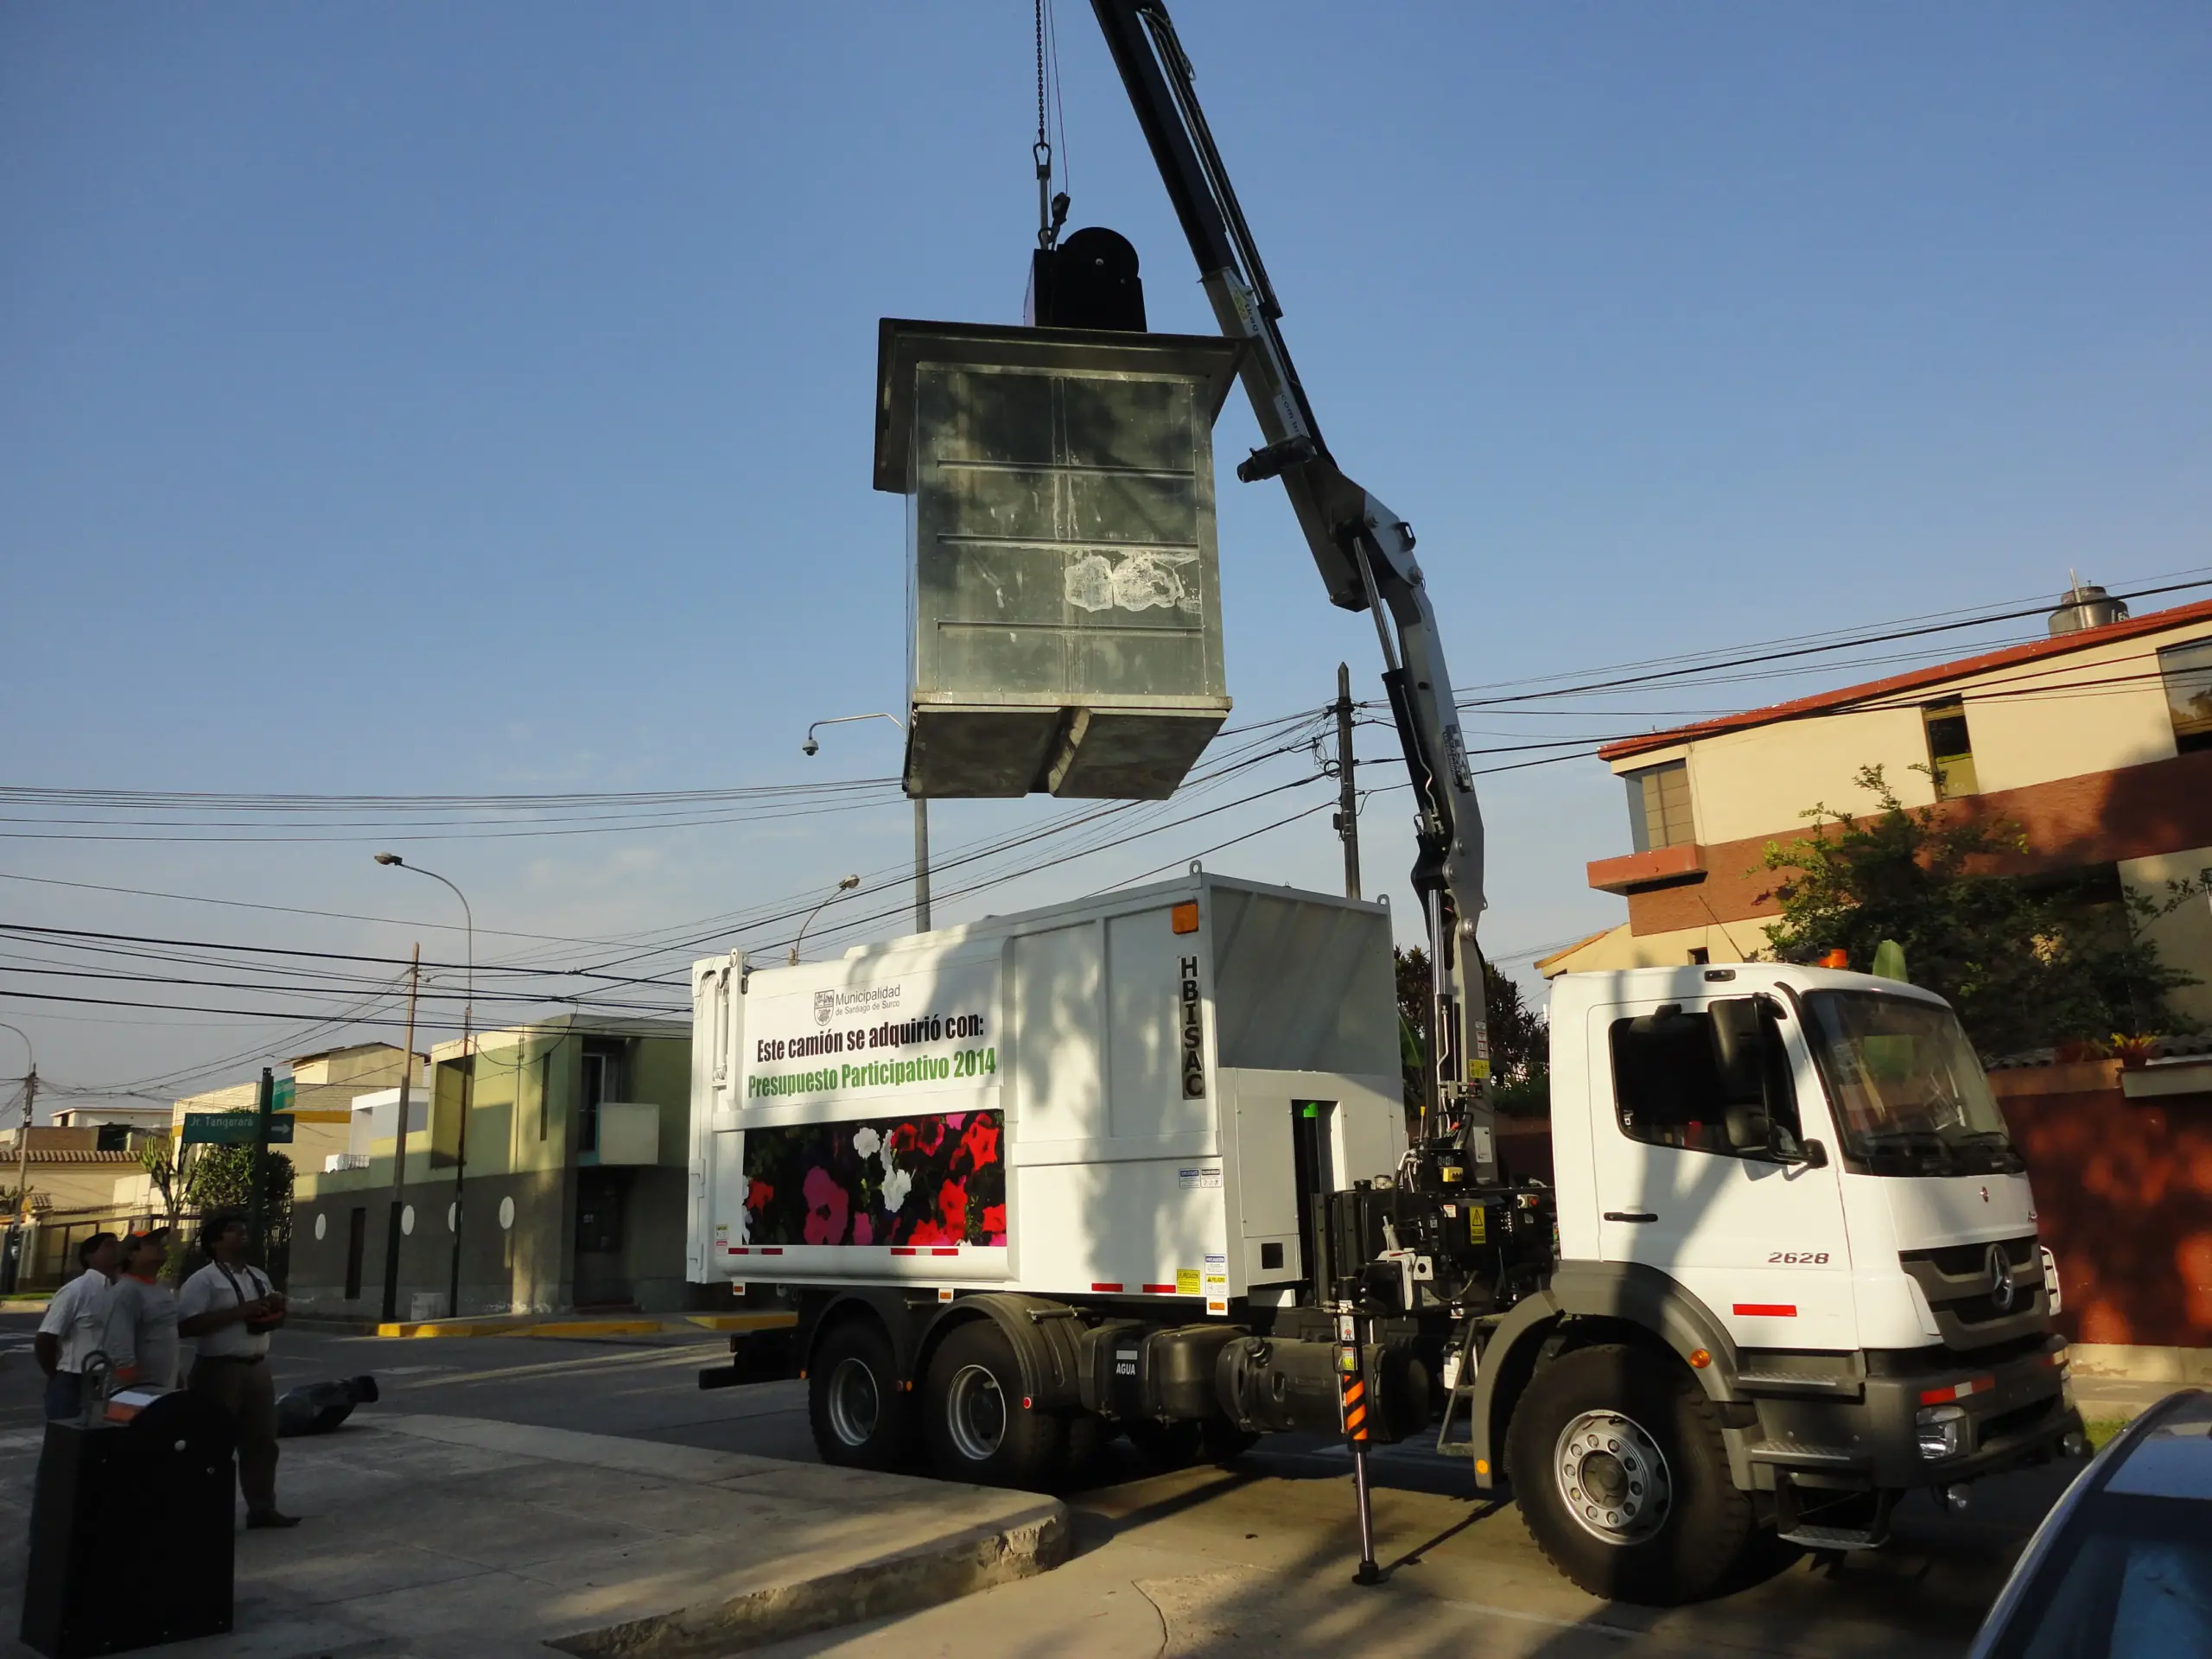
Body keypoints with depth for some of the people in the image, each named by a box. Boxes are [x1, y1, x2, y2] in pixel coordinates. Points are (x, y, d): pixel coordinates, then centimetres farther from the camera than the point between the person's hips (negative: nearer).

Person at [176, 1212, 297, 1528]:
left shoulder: (260, 1277, 15)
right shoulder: (203, 1281, -9)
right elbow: (186, 1325, -20)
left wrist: (276, 1309, 0)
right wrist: (240, 1312, -23)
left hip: (257, 1368, 7)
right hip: (219, 1370, -7)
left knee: (262, 1440, 12)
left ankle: (262, 1508, 22)